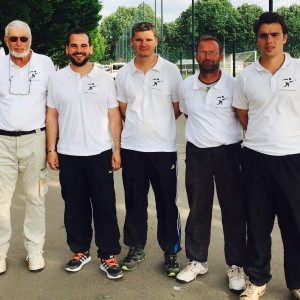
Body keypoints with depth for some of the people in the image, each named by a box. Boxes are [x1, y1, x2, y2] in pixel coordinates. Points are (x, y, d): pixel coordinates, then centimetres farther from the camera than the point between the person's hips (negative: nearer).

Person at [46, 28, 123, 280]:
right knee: (75, 207, 10)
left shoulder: (105, 78, 1)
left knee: (105, 206, 2)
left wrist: (117, 150, -3)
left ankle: (108, 256, 13)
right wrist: (51, 150, 1)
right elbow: (52, 115, 6)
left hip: (100, 153, -1)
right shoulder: (57, 79, 4)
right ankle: (80, 251, 25)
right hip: (68, 154, 1)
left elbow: (114, 115, 2)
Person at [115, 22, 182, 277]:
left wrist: (157, 126, 5)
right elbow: (123, 110, 12)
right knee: (135, 201, 11)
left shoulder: (170, 71, -1)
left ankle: (171, 251, 18)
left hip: (164, 147, -2)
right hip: (132, 147, 2)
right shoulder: (123, 74, 6)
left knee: (167, 202, 5)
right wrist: (139, 127, 5)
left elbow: (178, 108, 4)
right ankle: (136, 248, 26)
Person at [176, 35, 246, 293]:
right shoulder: (186, 86, 4)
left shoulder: (234, 85, -6)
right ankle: (197, 261, 26)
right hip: (197, 153, 3)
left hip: (228, 152, -2)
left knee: (234, 211, 4)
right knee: (198, 210, 11)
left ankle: (236, 266, 18)